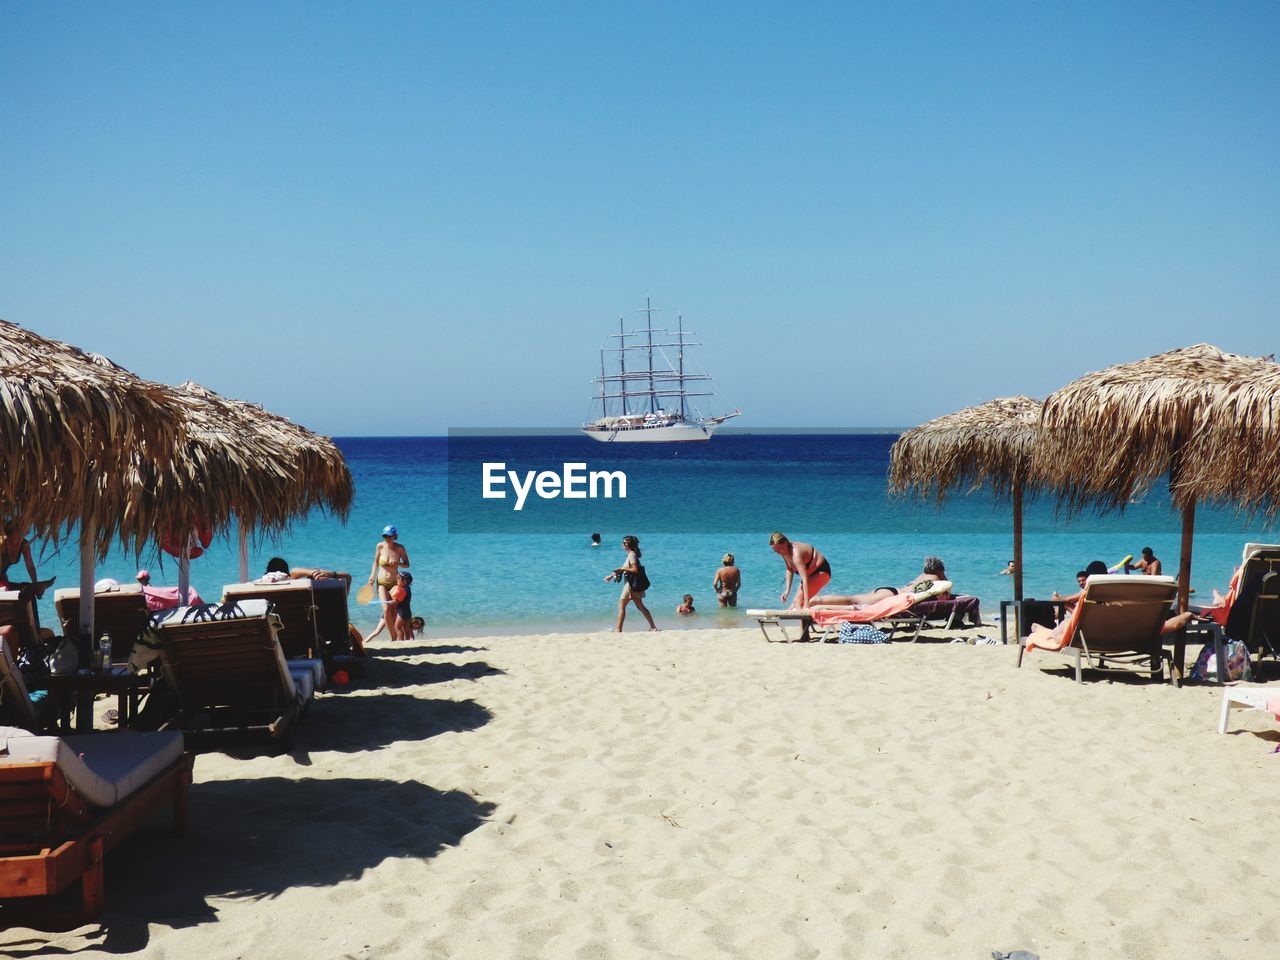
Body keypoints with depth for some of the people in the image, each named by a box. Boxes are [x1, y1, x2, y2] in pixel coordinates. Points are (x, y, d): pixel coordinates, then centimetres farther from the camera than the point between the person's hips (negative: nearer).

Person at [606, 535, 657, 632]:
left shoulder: (632, 555, -14)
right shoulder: (631, 554, 15)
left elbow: (635, 570, -23)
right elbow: (624, 568, 24)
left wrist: (622, 569, -18)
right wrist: (611, 576, 24)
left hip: (632, 584, -10)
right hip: (633, 584, 10)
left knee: (621, 605, -4)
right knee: (640, 606, 13)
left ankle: (618, 629, -4)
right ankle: (653, 626, 13)